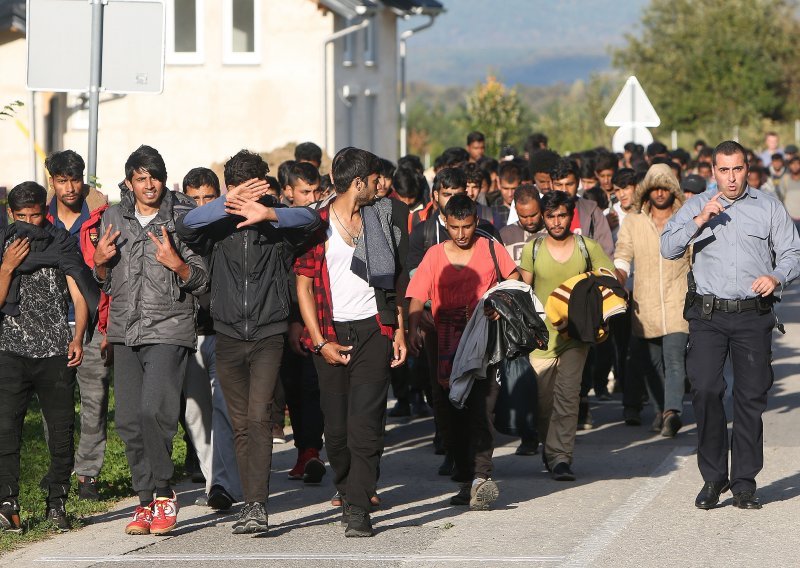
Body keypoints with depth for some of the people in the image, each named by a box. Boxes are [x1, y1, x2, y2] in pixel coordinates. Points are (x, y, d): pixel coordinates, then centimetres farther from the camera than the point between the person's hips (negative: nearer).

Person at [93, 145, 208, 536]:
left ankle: (164, 496, -5)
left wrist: (177, 264, -19)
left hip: (169, 329, -5)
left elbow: (201, 280, 0)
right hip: (126, 329, 5)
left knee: (153, 410, -19)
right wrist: (100, 262, -2)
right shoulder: (114, 218, 11)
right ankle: (146, 501, 12)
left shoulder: (183, 219, -2)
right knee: (128, 420, 2)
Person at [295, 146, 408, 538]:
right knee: (335, 424, 3)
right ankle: (346, 489, 25)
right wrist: (320, 342, -6)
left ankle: (358, 510, -14)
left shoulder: (383, 218, 10)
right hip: (330, 332, 0)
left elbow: (396, 279, 14)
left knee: (365, 421, -11)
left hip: (373, 329, 0)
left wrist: (399, 330, 6)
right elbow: (303, 286, 0)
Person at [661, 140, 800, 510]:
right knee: (704, 390, -10)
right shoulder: (696, 207, 10)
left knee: (751, 396, 0)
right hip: (708, 315, 0)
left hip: (754, 316, 0)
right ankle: (713, 478, 1)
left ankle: (744, 482, 8)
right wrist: (699, 221, -14)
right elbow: (668, 248, -1)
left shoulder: (769, 208, 9)